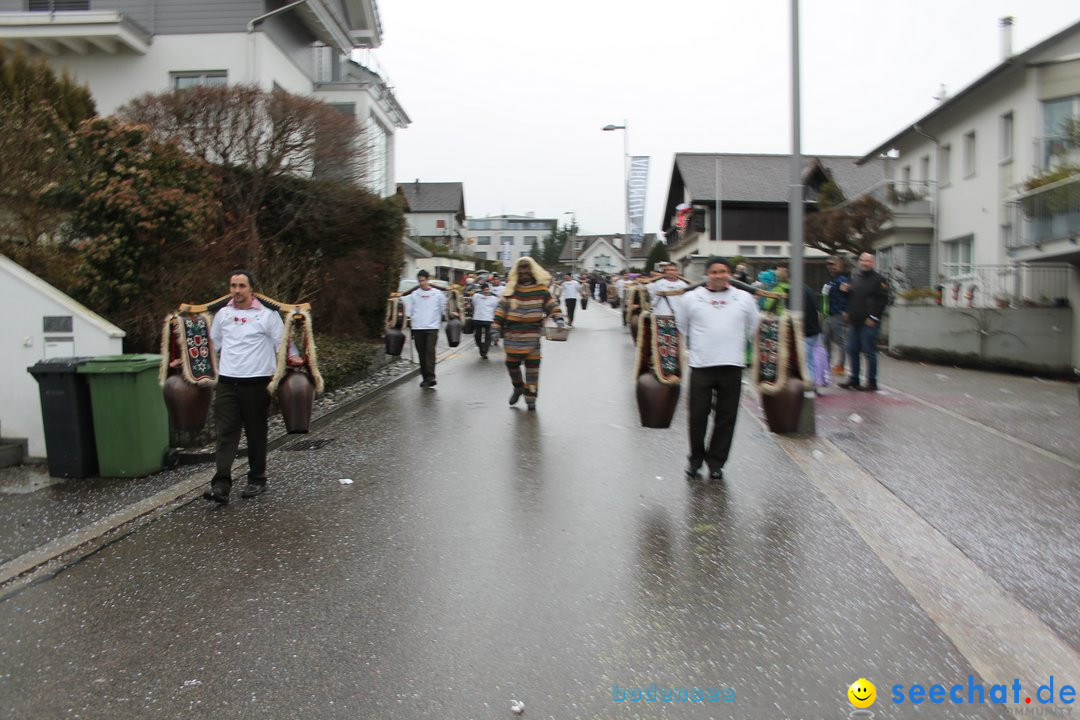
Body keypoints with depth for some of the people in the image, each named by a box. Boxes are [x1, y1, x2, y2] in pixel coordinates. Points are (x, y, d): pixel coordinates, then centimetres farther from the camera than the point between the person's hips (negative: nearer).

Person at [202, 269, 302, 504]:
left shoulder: (268, 314, -1)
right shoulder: (223, 314, 12)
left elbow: (283, 343, 0)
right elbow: (212, 344, 22)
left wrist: (292, 357, -18)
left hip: (256, 383, -3)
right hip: (227, 382, 3)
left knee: (256, 434, 6)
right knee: (226, 433, -4)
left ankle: (257, 480, 19)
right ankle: (221, 484, -7)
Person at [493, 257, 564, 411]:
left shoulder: (540, 290, 2)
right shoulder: (511, 290, 3)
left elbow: (551, 304, 4)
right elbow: (501, 308, 2)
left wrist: (558, 317, -12)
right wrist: (496, 327, -4)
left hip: (532, 336, -1)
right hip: (512, 335, 1)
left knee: (532, 366, -1)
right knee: (512, 363, 9)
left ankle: (530, 397, 10)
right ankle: (518, 388, 36)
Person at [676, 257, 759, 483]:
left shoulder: (744, 298, 7)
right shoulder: (691, 298, 3)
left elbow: (752, 327, 20)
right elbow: (682, 327, 14)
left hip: (732, 365, 1)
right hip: (701, 365, -1)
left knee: (725, 418, 5)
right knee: (698, 416, 1)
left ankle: (716, 462, 18)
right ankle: (696, 459, 20)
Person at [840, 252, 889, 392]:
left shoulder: (878, 279, -4)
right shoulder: (855, 278, 16)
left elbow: (882, 300, -10)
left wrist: (874, 317, -15)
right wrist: (848, 313, 10)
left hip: (868, 322, -7)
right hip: (854, 321, 7)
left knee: (869, 352, -3)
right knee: (852, 351, 10)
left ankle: (872, 382, 3)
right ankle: (853, 380, 19)